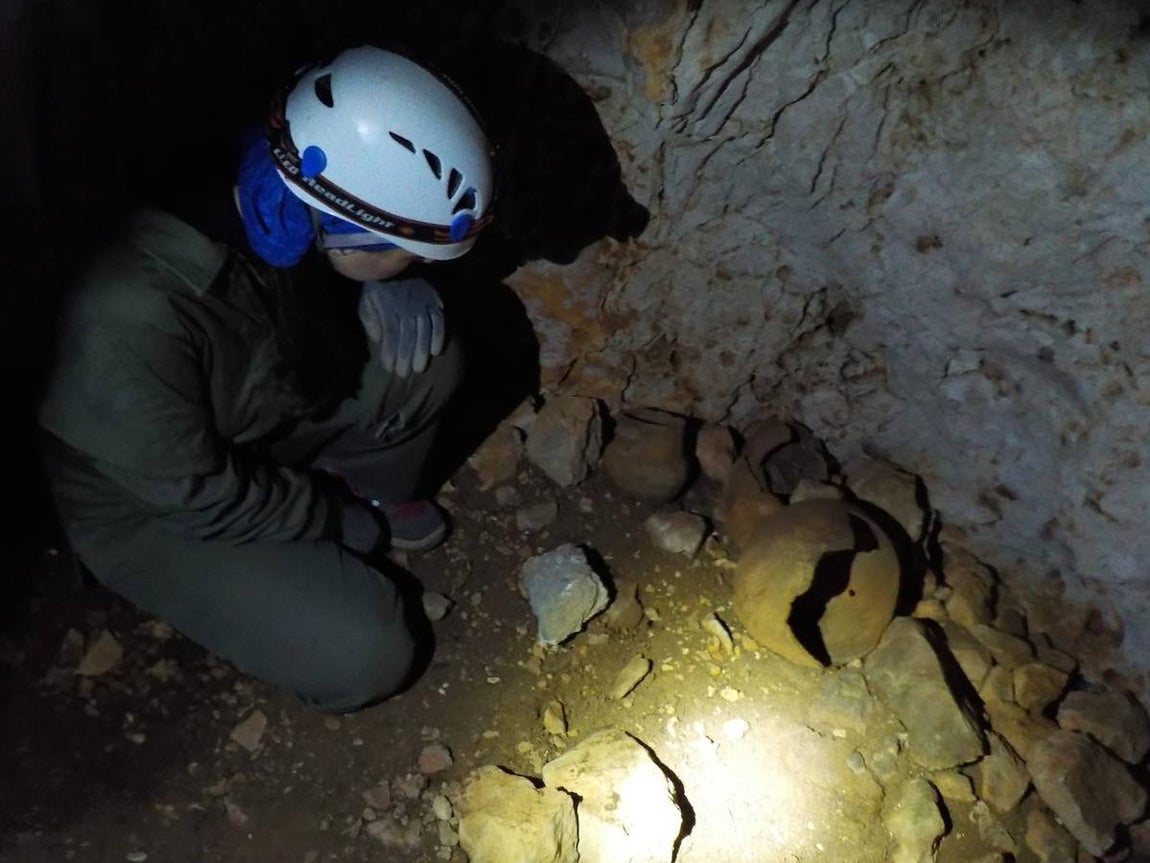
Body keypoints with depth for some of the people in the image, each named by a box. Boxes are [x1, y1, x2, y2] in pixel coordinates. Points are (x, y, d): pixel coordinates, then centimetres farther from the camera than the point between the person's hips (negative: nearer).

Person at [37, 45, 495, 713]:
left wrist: (389, 289, -20)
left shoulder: (280, 225, -20)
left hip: (260, 434, 6)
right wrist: (350, 524, -13)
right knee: (366, 655, -18)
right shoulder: (134, 318, -38)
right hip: (154, 505, -5)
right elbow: (200, 496, -27)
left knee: (431, 360, -12)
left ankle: (371, 493, 10)